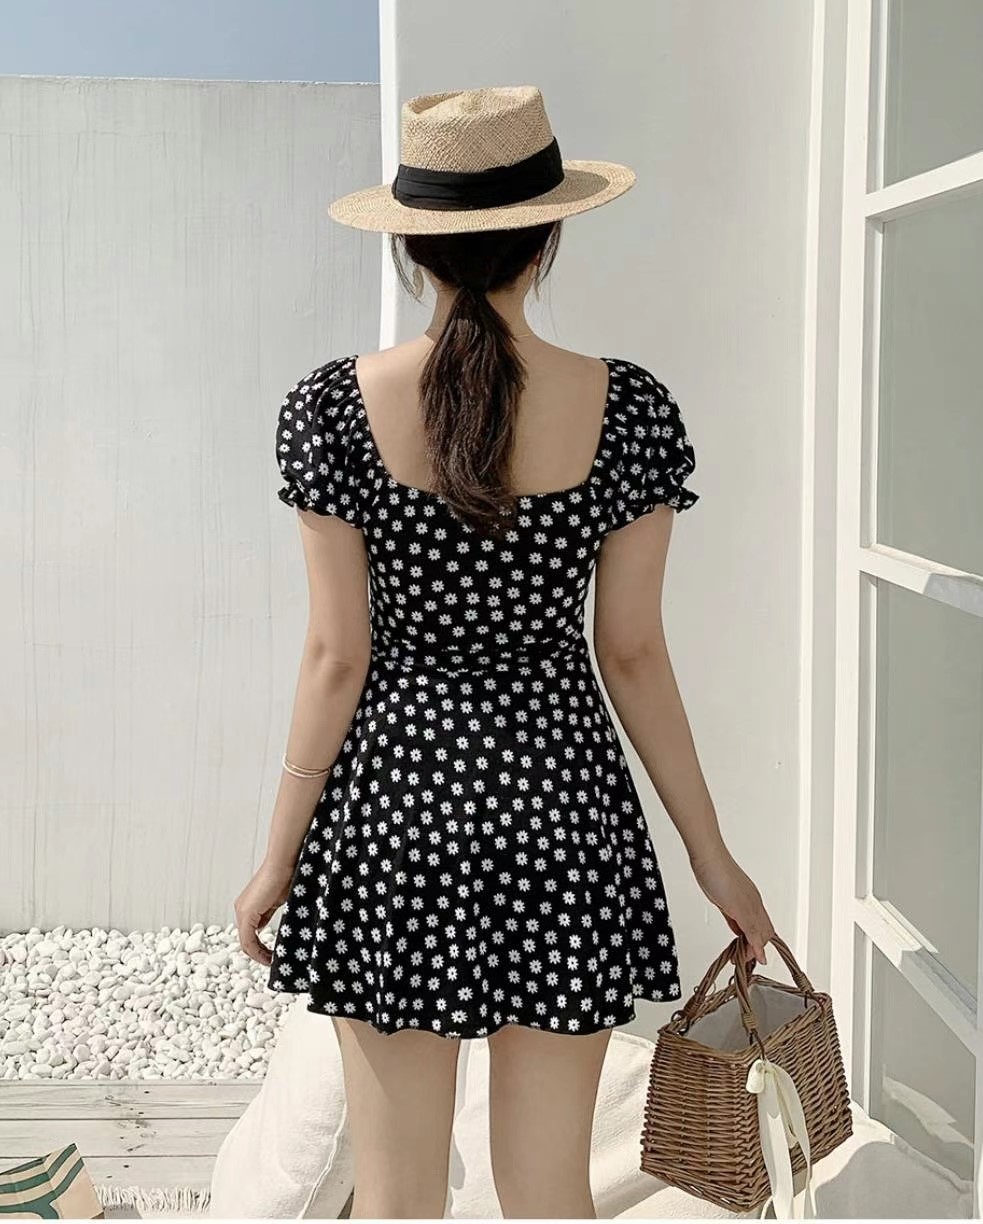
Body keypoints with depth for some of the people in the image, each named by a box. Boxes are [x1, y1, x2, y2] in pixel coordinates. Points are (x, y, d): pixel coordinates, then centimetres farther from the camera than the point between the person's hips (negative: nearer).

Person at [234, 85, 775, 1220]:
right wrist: (712, 855, 8)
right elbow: (634, 656, -4)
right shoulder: (630, 409, -7)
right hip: (560, 797, 1)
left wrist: (278, 860, 4)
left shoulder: (332, 405, -9)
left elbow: (336, 656, -8)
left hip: (395, 797, 0)